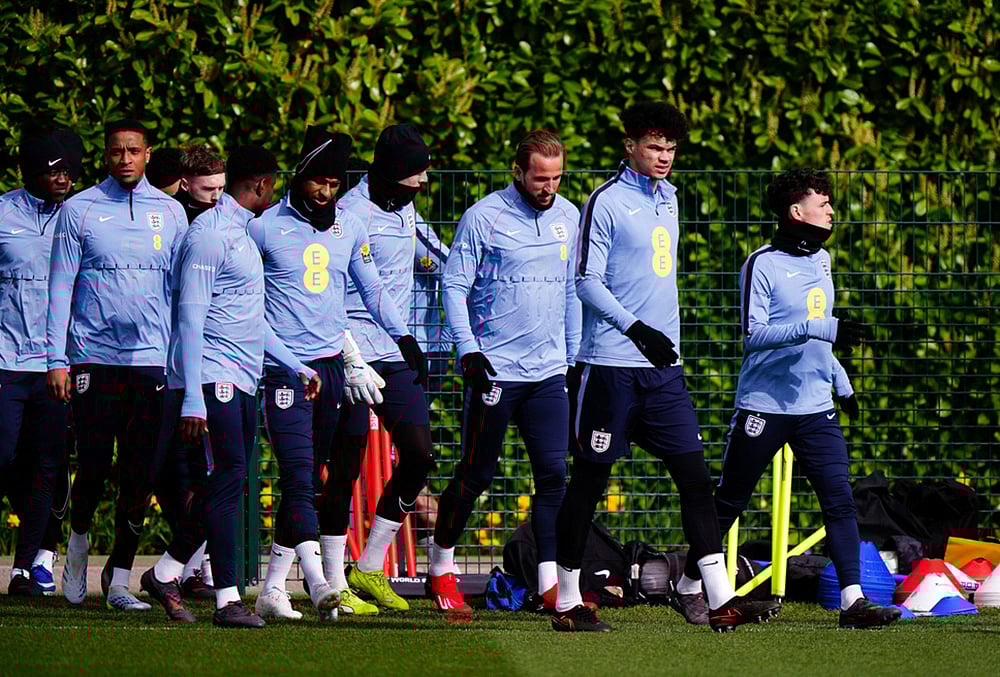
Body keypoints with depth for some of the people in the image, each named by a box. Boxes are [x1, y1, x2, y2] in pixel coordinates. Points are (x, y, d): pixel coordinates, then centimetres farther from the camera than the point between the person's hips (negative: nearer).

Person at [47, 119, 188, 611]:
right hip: (93, 359, -2)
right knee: (93, 466, -2)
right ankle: (79, 539, 26)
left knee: (140, 476, 0)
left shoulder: (170, 213, 10)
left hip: (153, 360, 2)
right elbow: (60, 288, 3)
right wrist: (56, 358, -4)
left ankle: (120, 578, 8)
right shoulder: (79, 210, 3)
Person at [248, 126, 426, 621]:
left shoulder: (349, 228, 10)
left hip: (333, 364, 5)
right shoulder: (265, 228, -4)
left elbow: (371, 289, 22)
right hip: (284, 368, -5)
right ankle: (319, 584, -24)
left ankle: (273, 589, 11)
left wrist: (404, 338, 21)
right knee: (298, 475, -14)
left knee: (308, 480, 6)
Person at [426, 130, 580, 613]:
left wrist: (576, 357, 17)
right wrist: (468, 351, -16)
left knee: (554, 474, -4)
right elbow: (454, 287, -6)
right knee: (477, 474, 2)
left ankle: (551, 582, -4)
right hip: (495, 370, -4)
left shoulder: (569, 218, 9)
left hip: (549, 371, 4)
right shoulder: (484, 218, -7)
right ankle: (442, 562, 22)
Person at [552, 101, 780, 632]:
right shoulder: (606, 201, -7)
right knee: (589, 479, 0)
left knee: (694, 476, -1)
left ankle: (721, 601, -4)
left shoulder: (667, 198, 16)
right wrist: (636, 328, -21)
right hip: (611, 364, -7)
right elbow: (588, 280, -12)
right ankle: (567, 602, 8)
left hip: (663, 366, 7)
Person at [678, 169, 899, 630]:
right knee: (729, 502, 4)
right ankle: (689, 586, 20)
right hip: (764, 405, -6)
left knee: (840, 500, -7)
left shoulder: (821, 260, 14)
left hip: (815, 408, 6)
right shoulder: (762, 265, -10)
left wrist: (841, 382, 26)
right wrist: (821, 329, -27)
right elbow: (754, 333, -20)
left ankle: (853, 600, -10)